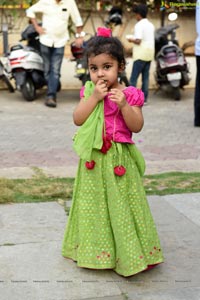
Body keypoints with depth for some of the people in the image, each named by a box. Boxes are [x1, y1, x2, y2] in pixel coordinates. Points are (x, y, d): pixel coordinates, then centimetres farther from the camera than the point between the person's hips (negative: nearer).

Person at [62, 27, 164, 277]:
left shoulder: (129, 94, -5)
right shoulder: (88, 92, 2)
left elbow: (137, 126, -10)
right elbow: (77, 119, -9)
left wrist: (123, 104, -23)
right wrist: (94, 97, -16)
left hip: (120, 159, -2)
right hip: (93, 160, 2)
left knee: (121, 205, 5)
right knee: (94, 205, 12)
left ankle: (127, 254, 18)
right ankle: (95, 249, 28)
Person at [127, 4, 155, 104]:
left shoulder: (139, 25, -11)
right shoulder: (151, 25, 13)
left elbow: (138, 41, -19)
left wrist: (131, 40, 0)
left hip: (141, 55, -8)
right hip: (150, 54, 8)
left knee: (133, 78, -6)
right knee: (145, 77, 9)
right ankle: (144, 98, 9)